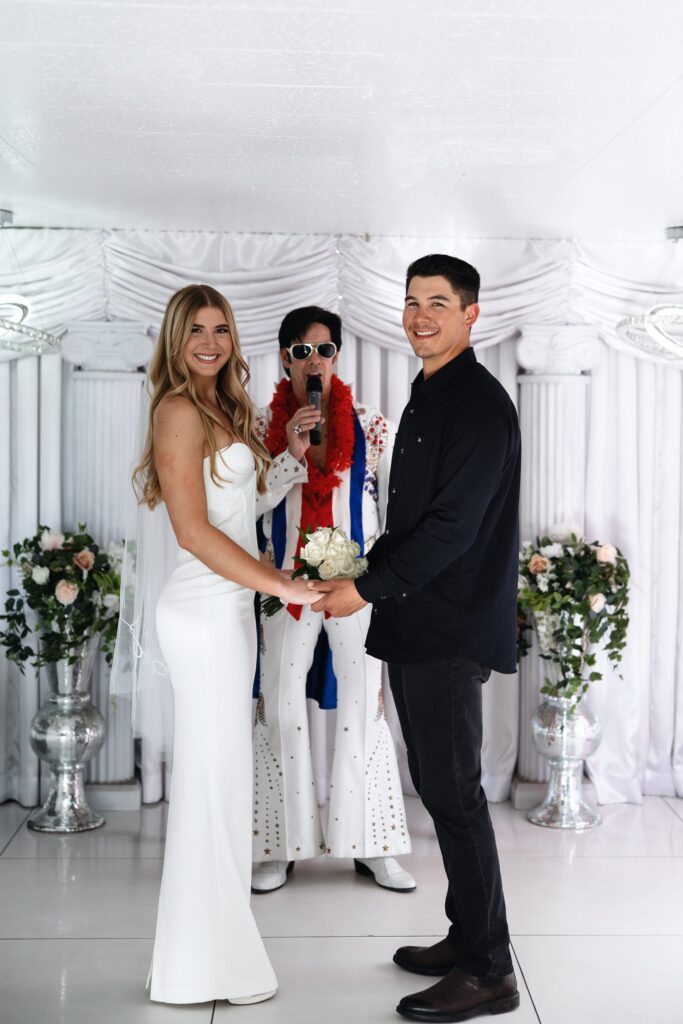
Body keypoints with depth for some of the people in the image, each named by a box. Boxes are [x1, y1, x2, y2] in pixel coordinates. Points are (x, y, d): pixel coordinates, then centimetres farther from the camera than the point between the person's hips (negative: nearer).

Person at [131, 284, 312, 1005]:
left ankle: (208, 944, 28)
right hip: (205, 615, -9)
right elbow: (193, 530, -18)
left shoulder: (219, 410, 16)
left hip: (226, 607, 9)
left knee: (215, 776, 15)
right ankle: (207, 966, 11)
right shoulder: (179, 411, -12)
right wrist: (287, 587, -17)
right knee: (215, 777, -2)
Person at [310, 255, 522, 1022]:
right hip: (415, 628, 10)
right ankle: (468, 938, 27)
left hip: (451, 633, -10)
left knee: (454, 794, -5)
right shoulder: (428, 397, 17)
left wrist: (368, 589, -16)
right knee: (439, 788, 15)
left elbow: (454, 523, -19)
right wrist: (362, 574, 13)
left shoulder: (478, 403, -13)